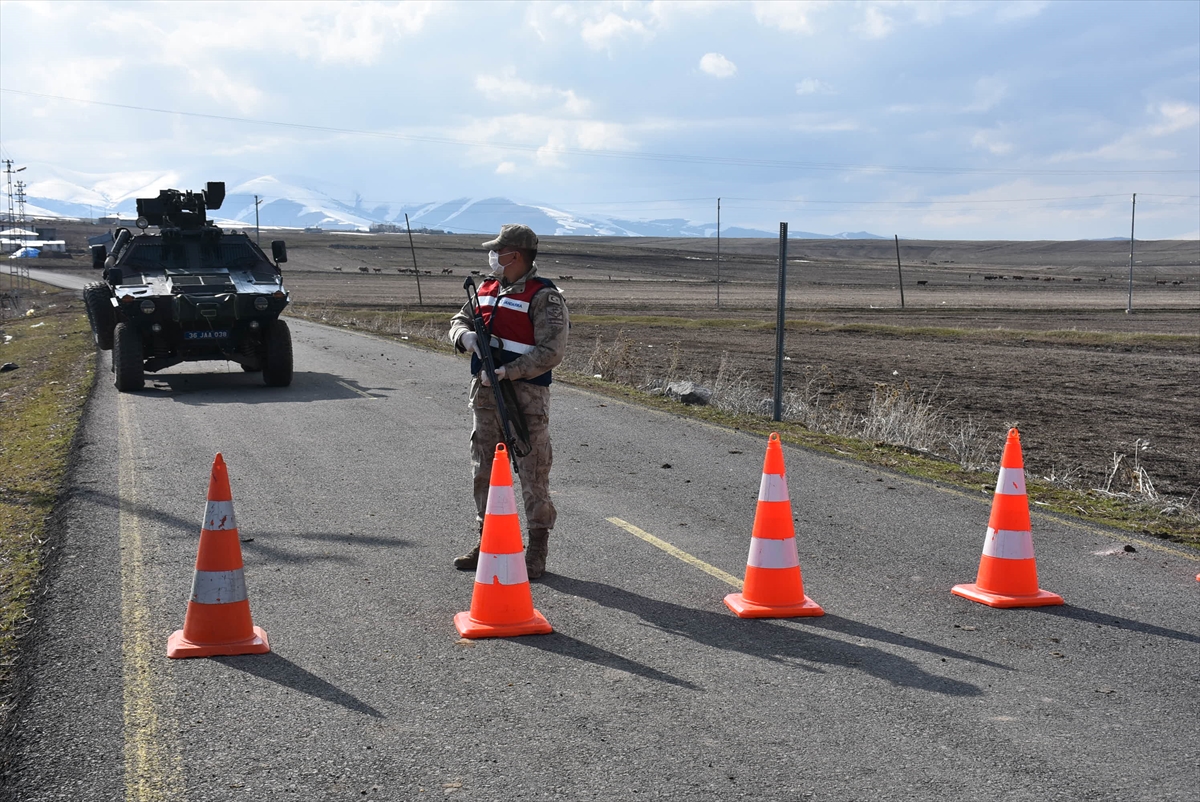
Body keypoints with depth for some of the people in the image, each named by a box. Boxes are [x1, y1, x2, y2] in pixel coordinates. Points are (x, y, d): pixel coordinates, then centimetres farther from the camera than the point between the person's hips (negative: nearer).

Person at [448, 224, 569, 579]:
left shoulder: (544, 297, -12)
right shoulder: (488, 288, 11)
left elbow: (551, 351, -18)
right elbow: (458, 320, 20)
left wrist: (508, 372, -23)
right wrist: (466, 335, -5)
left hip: (525, 398, -7)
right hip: (484, 395, 8)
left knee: (532, 473, -1)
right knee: (485, 470, 13)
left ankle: (537, 550, 8)